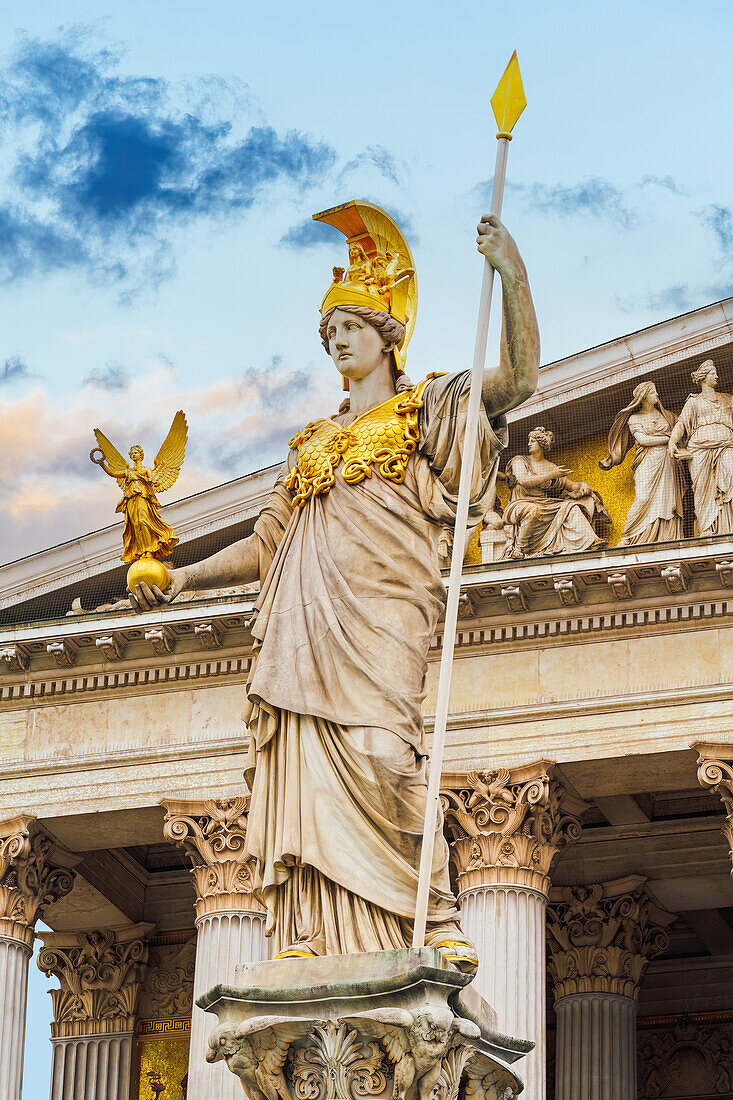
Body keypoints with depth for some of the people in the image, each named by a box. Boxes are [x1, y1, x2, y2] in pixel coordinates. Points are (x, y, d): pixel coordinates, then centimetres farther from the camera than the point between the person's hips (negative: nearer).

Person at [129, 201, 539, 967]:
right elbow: (266, 543, 29)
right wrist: (183, 578, 16)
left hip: (378, 612, -5)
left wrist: (512, 275, -10)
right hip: (301, 620, 5)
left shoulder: (427, 408, 17)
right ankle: (304, 945, -15)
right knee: (299, 777, -9)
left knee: (380, 756, -23)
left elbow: (519, 378, 1)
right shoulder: (314, 443, 31)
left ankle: (439, 921, -20)